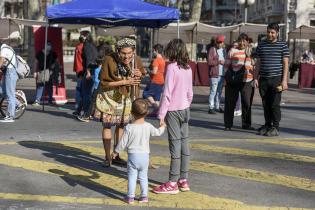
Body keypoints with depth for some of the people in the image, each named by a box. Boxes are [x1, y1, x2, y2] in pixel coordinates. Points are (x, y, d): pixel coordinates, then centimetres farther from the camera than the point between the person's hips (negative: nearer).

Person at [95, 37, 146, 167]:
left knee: (121, 125, 14)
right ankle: (107, 157, 14)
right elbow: (103, 82, -22)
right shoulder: (109, 60, -25)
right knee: (107, 125, 1)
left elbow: (143, 73, 10)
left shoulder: (136, 60, -12)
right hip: (111, 97, -4)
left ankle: (116, 156, 29)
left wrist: (139, 74, -16)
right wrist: (124, 82, -28)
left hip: (128, 97, 4)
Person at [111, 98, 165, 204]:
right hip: (145, 156, 3)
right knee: (143, 176, 15)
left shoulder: (129, 127, -15)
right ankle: (144, 196, 17)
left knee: (132, 177, 6)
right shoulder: (148, 126, -6)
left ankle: (130, 197, 10)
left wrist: (115, 152, 6)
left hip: (133, 156, -3)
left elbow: (123, 143, -10)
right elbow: (158, 132, 13)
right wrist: (162, 127, 35)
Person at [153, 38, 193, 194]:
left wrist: (161, 114, -13)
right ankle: (183, 180, 16)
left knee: (175, 144, -5)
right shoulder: (188, 68, 5)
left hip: (173, 110, -7)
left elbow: (167, 92, -16)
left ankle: (172, 183, 0)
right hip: (185, 109, 7)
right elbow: (190, 92, 11)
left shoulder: (172, 67, -14)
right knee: (184, 143, 9)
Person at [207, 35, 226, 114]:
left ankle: (217, 107, 17)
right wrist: (218, 61, -20)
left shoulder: (224, 50, 17)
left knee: (219, 91, 10)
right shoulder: (212, 50, -3)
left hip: (222, 74, 7)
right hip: (214, 74, -6)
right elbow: (209, 61, -11)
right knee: (213, 91, -8)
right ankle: (211, 107, -6)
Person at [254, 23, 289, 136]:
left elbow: (285, 63, 0)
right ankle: (267, 125, 19)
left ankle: (275, 127, 4)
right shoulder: (261, 46, 12)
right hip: (263, 79, 4)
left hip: (276, 79, -4)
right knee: (266, 104, 8)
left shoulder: (283, 46, 2)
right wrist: (256, 78, 7)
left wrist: (284, 80, -8)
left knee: (275, 105, -3)